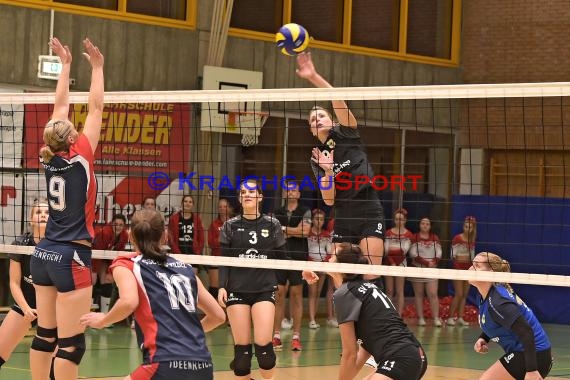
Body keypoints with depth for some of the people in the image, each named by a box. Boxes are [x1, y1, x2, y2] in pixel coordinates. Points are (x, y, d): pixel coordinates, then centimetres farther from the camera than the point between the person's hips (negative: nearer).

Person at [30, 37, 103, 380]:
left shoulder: (50, 159, 3)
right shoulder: (80, 158, -11)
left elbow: (61, 107, 12)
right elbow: (96, 108, -6)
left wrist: (66, 65, 19)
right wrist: (97, 67, 1)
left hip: (44, 254, 7)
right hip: (72, 257, -7)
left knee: (45, 335, 11)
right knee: (71, 343, -6)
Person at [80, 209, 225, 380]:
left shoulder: (126, 264, 9)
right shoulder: (186, 269, 21)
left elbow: (129, 302, -12)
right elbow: (218, 315, 24)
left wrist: (102, 320, 6)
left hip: (167, 365, -5)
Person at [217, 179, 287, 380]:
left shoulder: (272, 225, 6)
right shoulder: (231, 226, 6)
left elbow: (281, 259, 10)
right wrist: (222, 286, -8)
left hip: (264, 290, -1)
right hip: (237, 290, 1)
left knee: (263, 344, -12)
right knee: (241, 347, -2)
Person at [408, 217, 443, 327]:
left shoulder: (435, 238, 8)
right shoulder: (415, 238, -2)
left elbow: (438, 254, 3)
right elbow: (413, 255, -10)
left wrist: (433, 262, -16)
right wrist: (426, 263, -17)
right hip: (417, 269, -1)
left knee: (433, 294, -7)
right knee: (419, 295, 4)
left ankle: (436, 318, -9)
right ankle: (420, 318, 7)